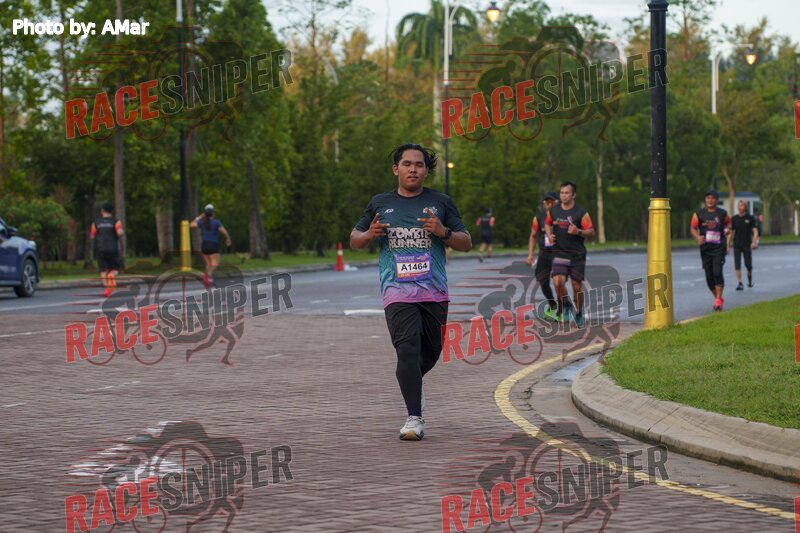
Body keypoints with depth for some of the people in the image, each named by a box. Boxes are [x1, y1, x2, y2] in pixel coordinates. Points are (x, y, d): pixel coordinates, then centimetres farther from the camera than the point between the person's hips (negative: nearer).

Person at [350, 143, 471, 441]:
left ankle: (409, 381, 45)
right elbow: (354, 241, 19)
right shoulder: (380, 204, 10)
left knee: (431, 353, 11)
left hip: (434, 292, 2)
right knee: (407, 349, -18)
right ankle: (414, 419, -15)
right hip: (397, 291, -2)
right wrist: (369, 235, -4)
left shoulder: (441, 203, 8)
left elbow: (466, 244, 9)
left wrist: (443, 232, -11)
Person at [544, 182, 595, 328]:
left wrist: (578, 232, -25)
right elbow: (547, 224, 23)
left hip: (577, 255, -1)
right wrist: (549, 235, 3)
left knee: (577, 286, 3)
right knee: (558, 281, -19)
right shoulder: (553, 211, 3)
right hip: (559, 254, 1)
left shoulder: (581, 213, -6)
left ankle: (579, 314, 23)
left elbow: (591, 232, -6)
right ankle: (565, 306, 9)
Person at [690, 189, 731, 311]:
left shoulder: (722, 213, 4)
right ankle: (717, 298, 23)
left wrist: (727, 230, -3)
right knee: (709, 276, 4)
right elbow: (693, 228, 6)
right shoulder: (699, 214, 3)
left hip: (719, 247, -2)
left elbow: (728, 223, 20)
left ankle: (718, 300, -11)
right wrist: (698, 237, -14)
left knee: (717, 272, -17)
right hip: (705, 248, 2)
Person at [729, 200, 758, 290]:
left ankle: (749, 276, 34)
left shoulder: (750, 218, 0)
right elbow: (731, 233, 10)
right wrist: (728, 245, 6)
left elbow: (755, 231, -4)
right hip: (737, 245, 1)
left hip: (747, 245, -1)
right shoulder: (734, 218, 6)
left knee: (748, 264, 2)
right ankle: (739, 283, -6)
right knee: (737, 265, -8)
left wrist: (754, 242, -19)